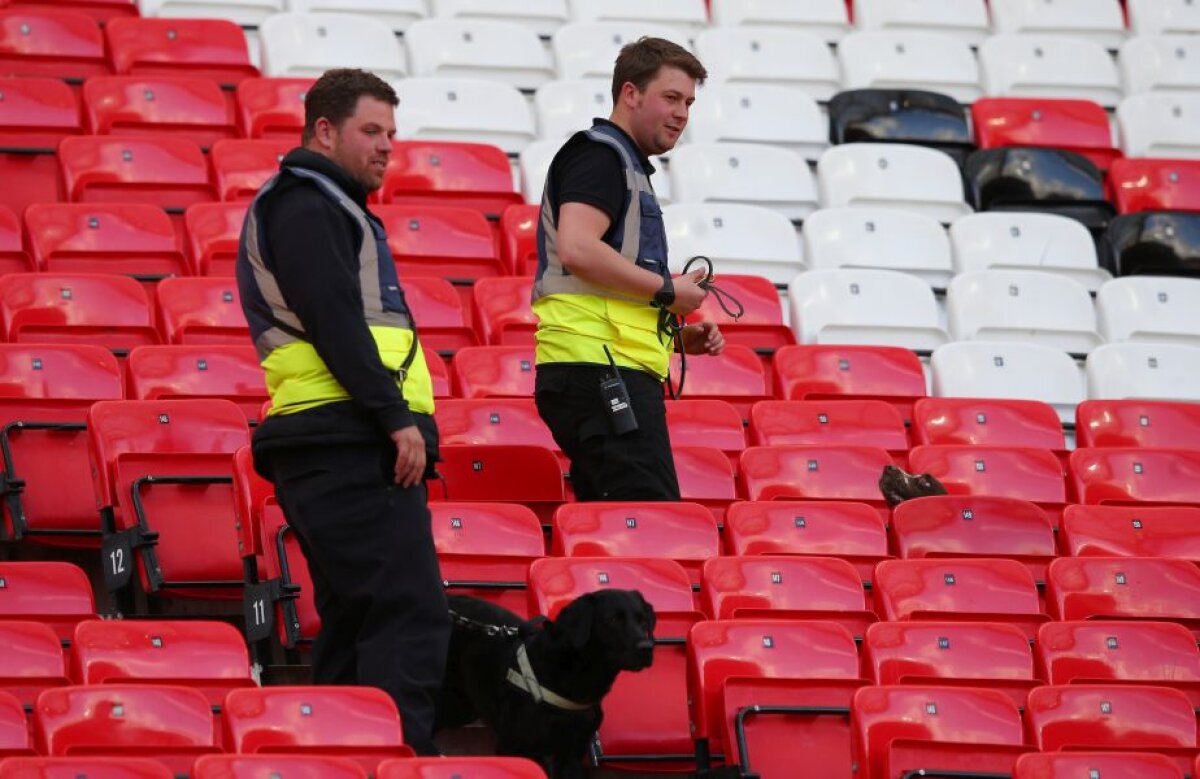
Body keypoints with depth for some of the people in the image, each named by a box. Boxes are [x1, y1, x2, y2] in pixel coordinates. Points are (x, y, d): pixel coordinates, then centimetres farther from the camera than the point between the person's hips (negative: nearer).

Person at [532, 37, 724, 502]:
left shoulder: (628, 166, 28)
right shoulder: (600, 154, -3)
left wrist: (682, 337, 18)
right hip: (599, 370, -10)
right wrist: (668, 290, -10)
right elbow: (576, 249, -20)